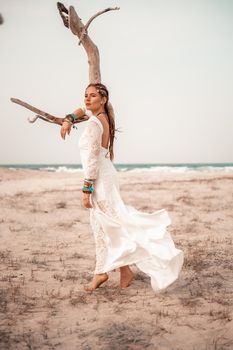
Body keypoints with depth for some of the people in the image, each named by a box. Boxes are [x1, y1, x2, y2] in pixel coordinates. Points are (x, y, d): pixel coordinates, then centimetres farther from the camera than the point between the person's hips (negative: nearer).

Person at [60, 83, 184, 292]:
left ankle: (126, 271, 1)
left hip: (100, 179, -10)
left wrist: (87, 189, -18)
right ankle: (100, 272, 20)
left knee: (113, 225, -5)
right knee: (100, 226, 13)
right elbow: (84, 110, 32)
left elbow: (92, 159, -21)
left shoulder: (94, 123, -17)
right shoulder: (103, 116, 9)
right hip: (106, 175, 10)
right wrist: (69, 120, 16)